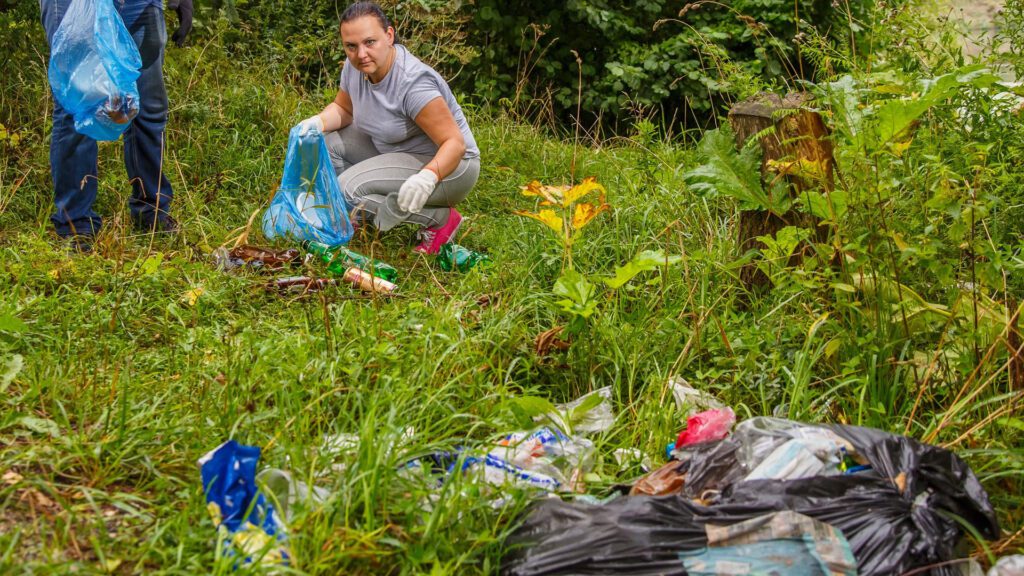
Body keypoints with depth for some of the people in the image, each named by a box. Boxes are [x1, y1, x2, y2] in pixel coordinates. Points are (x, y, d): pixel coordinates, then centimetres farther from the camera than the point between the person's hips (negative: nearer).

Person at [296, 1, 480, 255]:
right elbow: (343, 109, 11)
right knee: (325, 141, -4)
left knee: (350, 188, -25)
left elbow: (455, 143, -29)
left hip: (446, 165, -8)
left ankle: (440, 218, -11)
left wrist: (427, 177, -48)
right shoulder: (354, 67, -8)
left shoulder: (414, 82, -30)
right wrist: (318, 122, -11)